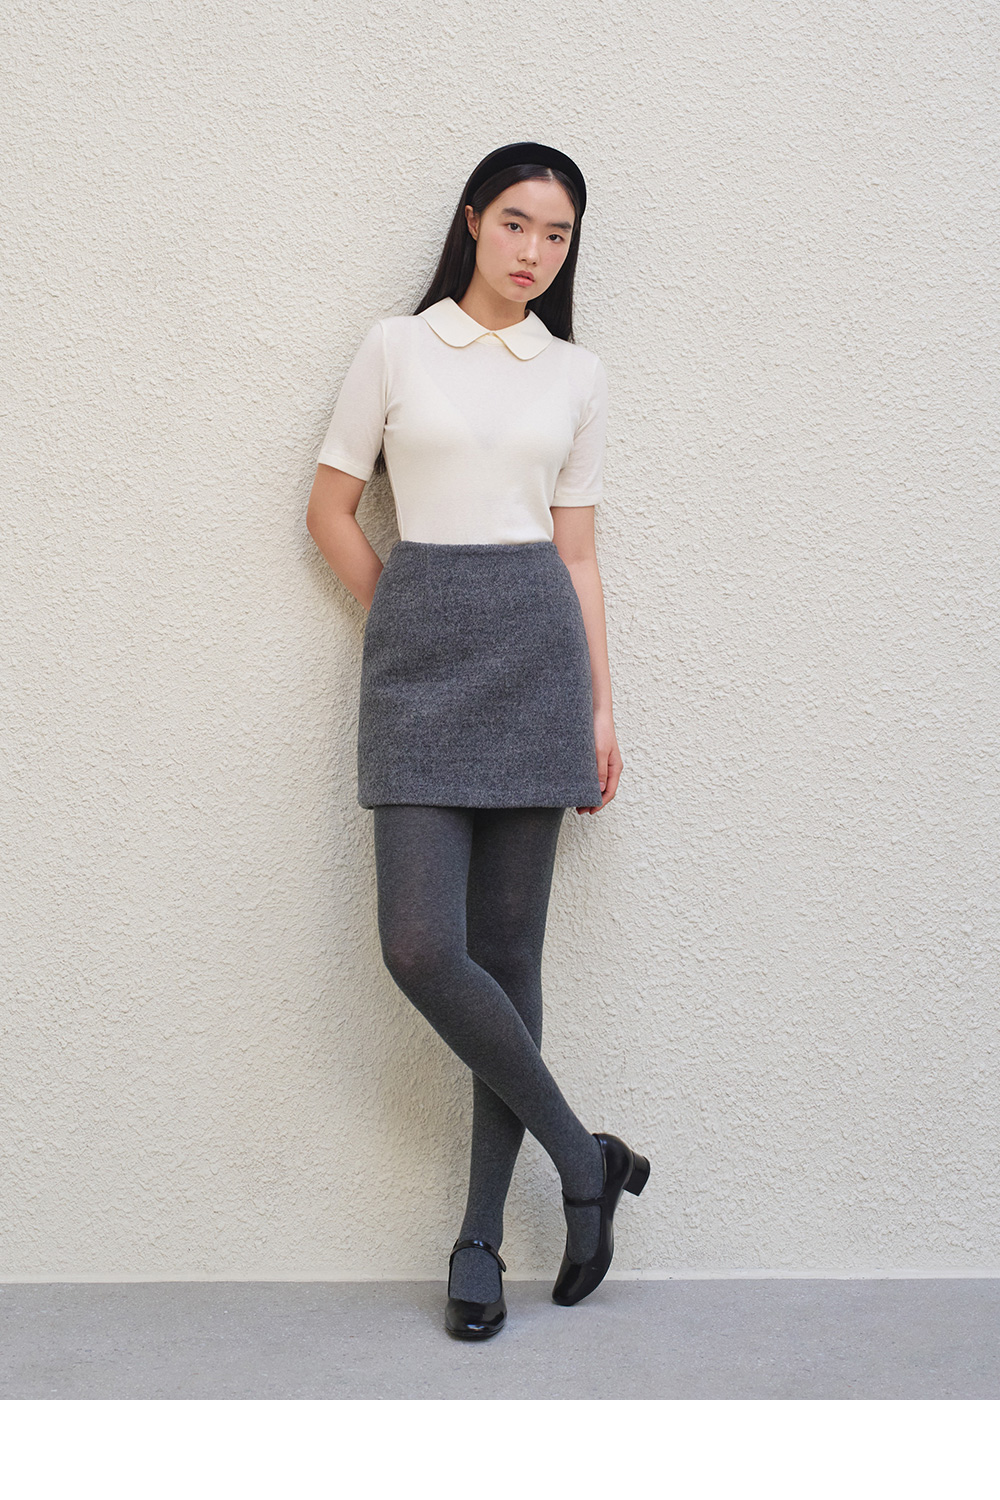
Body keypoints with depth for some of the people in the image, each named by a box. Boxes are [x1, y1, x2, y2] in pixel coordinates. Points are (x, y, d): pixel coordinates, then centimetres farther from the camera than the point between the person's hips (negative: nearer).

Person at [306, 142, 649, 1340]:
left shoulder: (576, 375, 11)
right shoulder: (396, 348, 6)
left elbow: (576, 552, 11)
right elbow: (331, 509, 9)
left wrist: (601, 710, 7)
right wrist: (407, 624, 5)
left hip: (536, 651, 1)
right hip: (419, 655, -1)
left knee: (507, 950, 1)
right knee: (422, 946, -12)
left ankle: (481, 1239, 11)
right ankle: (581, 1158, 8)